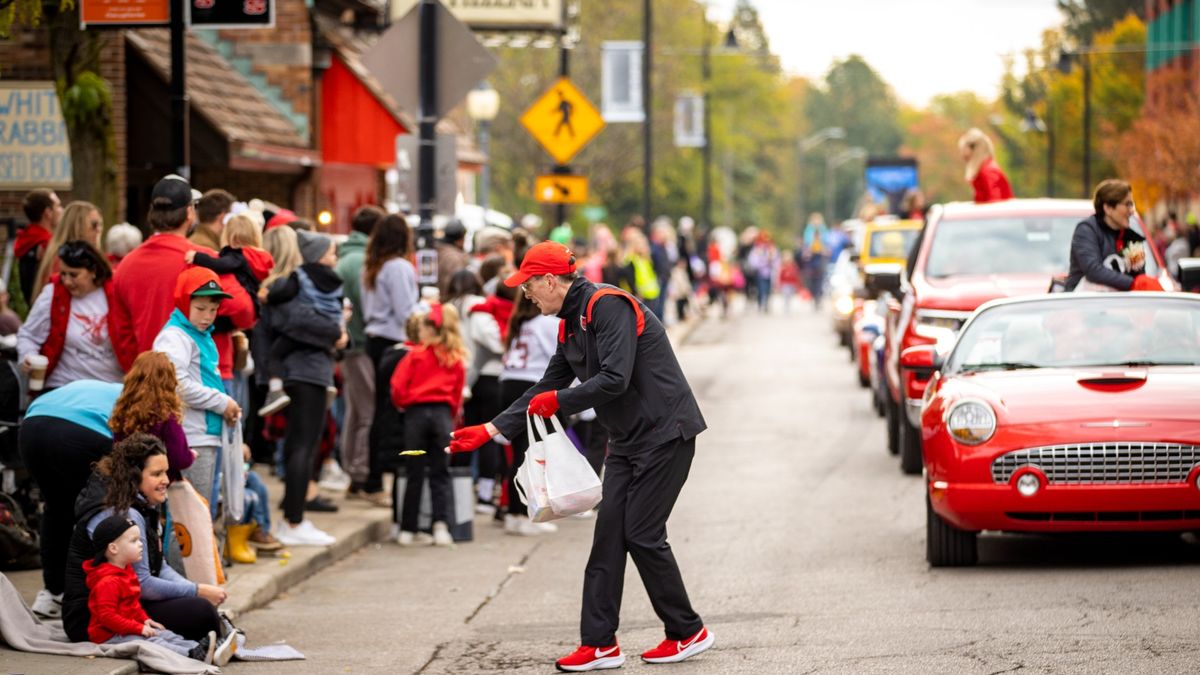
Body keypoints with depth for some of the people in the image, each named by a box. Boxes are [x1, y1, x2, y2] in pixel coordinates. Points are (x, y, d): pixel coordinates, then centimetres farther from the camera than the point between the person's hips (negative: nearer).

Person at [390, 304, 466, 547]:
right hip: (443, 414, 2)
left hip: (416, 411, -2)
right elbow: (457, 394, 9)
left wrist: (402, 403, 16)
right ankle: (441, 525, -10)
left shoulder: (416, 355, 0)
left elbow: (398, 387, -4)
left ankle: (408, 529, 6)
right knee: (440, 474, 5)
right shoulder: (457, 360, 8)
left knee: (415, 474, 3)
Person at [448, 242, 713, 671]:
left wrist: (559, 401, -15)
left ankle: (689, 633, 6)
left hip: (664, 433, -9)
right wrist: (490, 431, 17)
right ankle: (599, 644, 4)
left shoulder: (608, 306, -18)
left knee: (642, 535, -8)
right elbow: (545, 389, 20)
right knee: (610, 535, 3)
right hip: (627, 439, 9)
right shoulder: (571, 326, 12)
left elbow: (614, 379, -27)